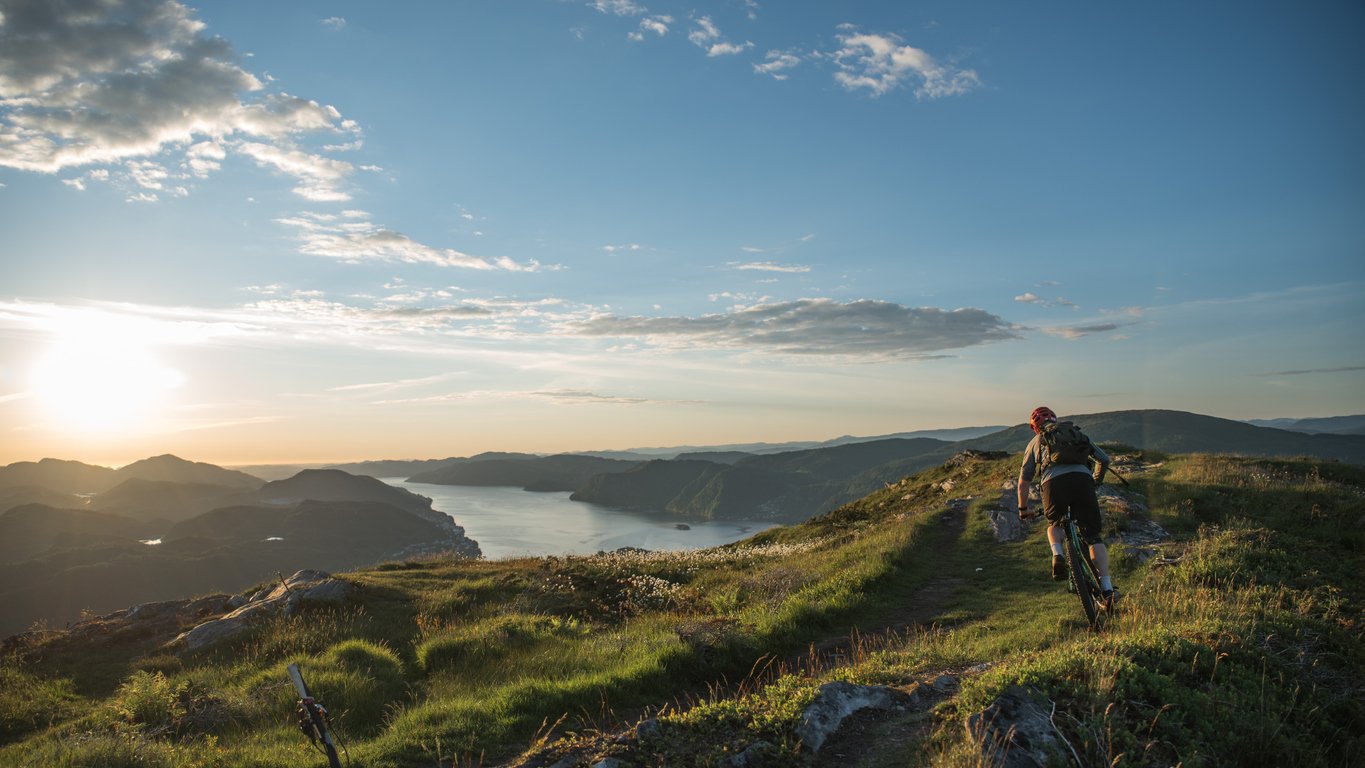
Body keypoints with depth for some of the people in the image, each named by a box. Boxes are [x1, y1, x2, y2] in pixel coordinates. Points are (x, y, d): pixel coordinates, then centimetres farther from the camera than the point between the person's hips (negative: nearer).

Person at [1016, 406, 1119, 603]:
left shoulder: (1035, 442, 29)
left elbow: (1023, 482, 28)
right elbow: (1104, 459, 31)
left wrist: (1023, 509, 40)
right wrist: (1095, 481, 49)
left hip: (1054, 483, 0)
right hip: (1082, 479, 1)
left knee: (1054, 525, 28)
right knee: (1093, 537, 7)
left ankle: (1057, 556, 0)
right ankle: (1107, 588, -5)